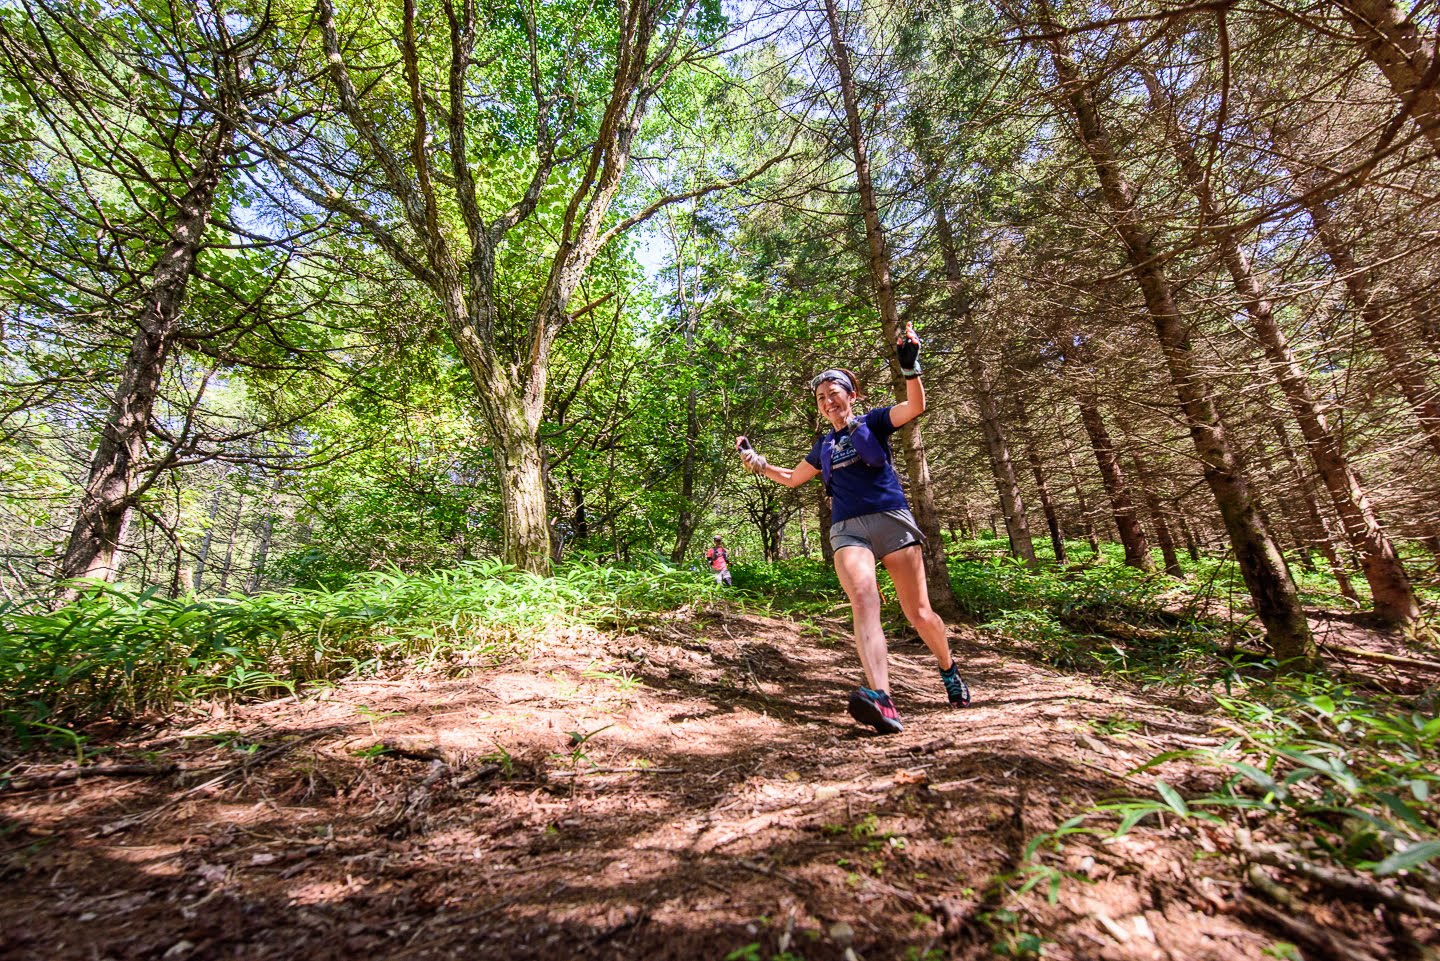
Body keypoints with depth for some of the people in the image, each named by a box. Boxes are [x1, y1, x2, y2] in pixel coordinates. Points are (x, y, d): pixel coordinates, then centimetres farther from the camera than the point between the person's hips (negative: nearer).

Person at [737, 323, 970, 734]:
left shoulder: (873, 422, 10)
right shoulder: (824, 447, 21)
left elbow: (916, 406, -7)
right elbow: (791, 478, 31)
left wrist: (910, 367, -23)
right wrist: (755, 460, 21)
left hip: (892, 520, -2)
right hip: (847, 529, 3)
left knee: (919, 614, 0)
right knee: (863, 600, -24)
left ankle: (950, 670, 31)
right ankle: (882, 700, -37)